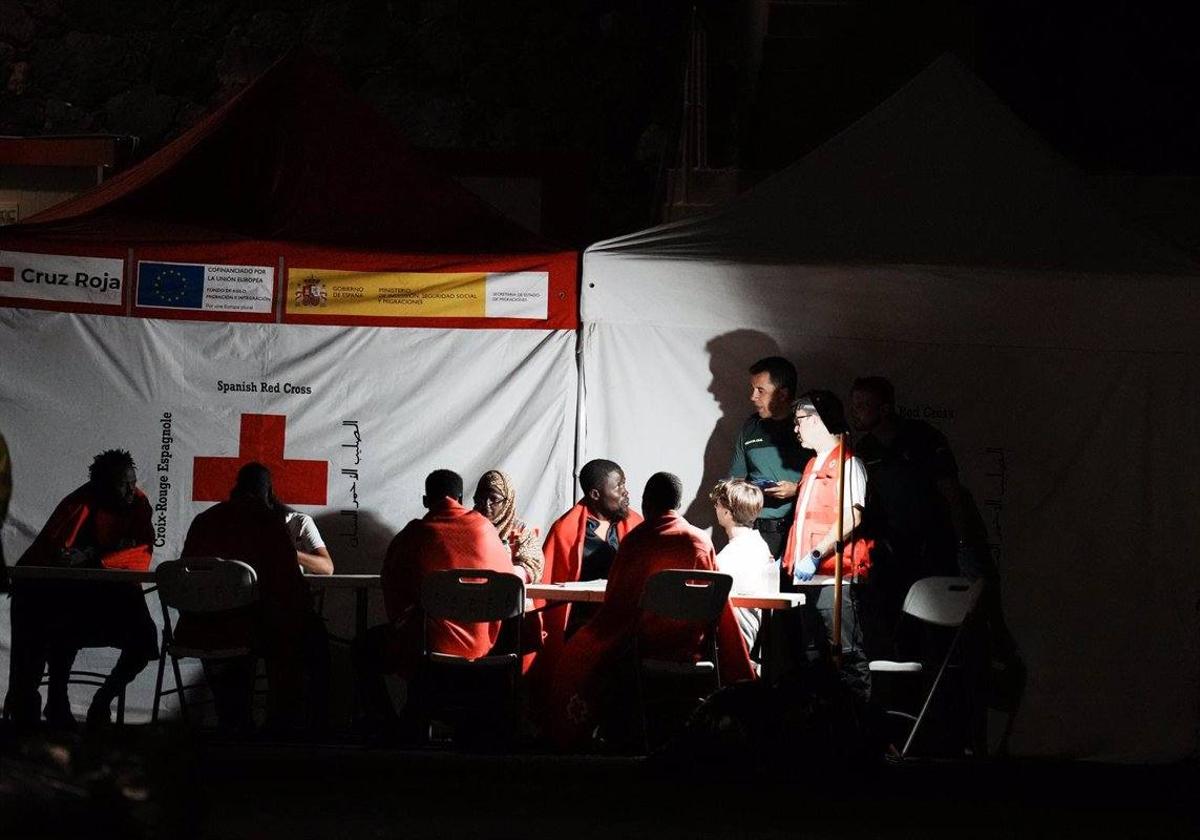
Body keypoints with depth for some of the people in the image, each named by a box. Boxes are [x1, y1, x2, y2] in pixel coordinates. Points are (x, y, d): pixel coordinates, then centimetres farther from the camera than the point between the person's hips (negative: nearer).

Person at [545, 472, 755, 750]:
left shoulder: (636, 540, -12)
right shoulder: (701, 541, -1)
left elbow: (615, 603, -9)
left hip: (643, 644, -4)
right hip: (688, 647, 4)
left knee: (580, 649, 21)